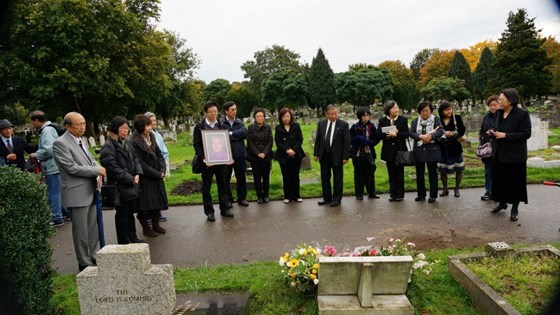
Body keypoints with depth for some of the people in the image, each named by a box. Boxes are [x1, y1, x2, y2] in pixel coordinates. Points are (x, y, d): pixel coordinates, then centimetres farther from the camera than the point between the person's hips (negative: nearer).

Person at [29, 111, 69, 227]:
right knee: (58, 193, 18)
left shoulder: (47, 131, -16)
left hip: (52, 169, -10)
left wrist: (36, 155, -11)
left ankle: (57, 219, 8)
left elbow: (48, 150, -26)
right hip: (53, 167, 10)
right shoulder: (45, 130, 15)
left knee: (53, 195, -1)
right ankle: (66, 213, 27)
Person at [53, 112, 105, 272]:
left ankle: (92, 258, 29)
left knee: (93, 229, 15)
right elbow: (72, 167, -19)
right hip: (77, 194, -8)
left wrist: (98, 175, -1)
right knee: (81, 231, 3)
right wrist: (97, 171, -12)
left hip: (90, 191, 8)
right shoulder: (60, 143, -12)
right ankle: (85, 263, 16)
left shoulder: (79, 140, 14)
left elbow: (91, 160, 18)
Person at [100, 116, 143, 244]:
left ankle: (132, 238, 30)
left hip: (132, 185, 7)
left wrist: (137, 174, -3)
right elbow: (113, 168, -18)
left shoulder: (127, 143, 10)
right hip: (120, 187, -7)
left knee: (130, 212, 17)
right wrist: (130, 179, -16)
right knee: (122, 214, 3)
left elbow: (135, 159, 14)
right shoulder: (108, 146, -14)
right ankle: (124, 242, 15)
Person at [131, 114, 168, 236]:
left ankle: (155, 225, 27)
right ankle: (145, 227, 20)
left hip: (157, 176, 7)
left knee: (158, 200, 12)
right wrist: (157, 174, -16)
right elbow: (140, 163, -18)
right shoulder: (134, 142, -17)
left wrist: (162, 170, -7)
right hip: (145, 179, -7)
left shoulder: (151, 138, 6)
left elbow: (159, 155, 8)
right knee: (146, 203, 2)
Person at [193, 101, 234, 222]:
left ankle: (224, 208, 22)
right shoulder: (199, 127, -3)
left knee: (223, 185, 10)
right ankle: (209, 211, 16)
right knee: (206, 188, 6)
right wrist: (203, 158, -19)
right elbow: (196, 145, -6)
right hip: (207, 162, -3)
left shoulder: (222, 125, 6)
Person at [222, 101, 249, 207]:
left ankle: (242, 198, 24)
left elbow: (244, 133, -10)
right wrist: (237, 136, -13)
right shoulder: (221, 123, -6)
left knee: (241, 177, 11)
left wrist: (231, 134, -14)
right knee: (226, 178, 8)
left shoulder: (239, 122, 6)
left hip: (239, 154, 3)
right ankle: (228, 199, 21)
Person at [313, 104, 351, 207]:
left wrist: (345, 156, -11)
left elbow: (346, 142, -7)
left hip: (337, 155, -4)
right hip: (324, 155, 4)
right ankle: (327, 198, 23)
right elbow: (317, 140, 9)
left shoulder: (343, 124, -6)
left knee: (337, 178, 5)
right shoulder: (321, 124, 5)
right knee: (324, 178, 11)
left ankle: (336, 199, 16)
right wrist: (316, 153, 4)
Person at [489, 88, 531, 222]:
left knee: (515, 181, 4)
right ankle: (502, 202, 31)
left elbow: (526, 133, -16)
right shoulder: (499, 113, 6)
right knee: (499, 179, 13)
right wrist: (493, 132, -3)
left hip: (515, 155, -6)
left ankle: (515, 208, 18)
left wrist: (506, 135, -22)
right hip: (499, 153, 6)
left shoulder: (522, 114, -13)